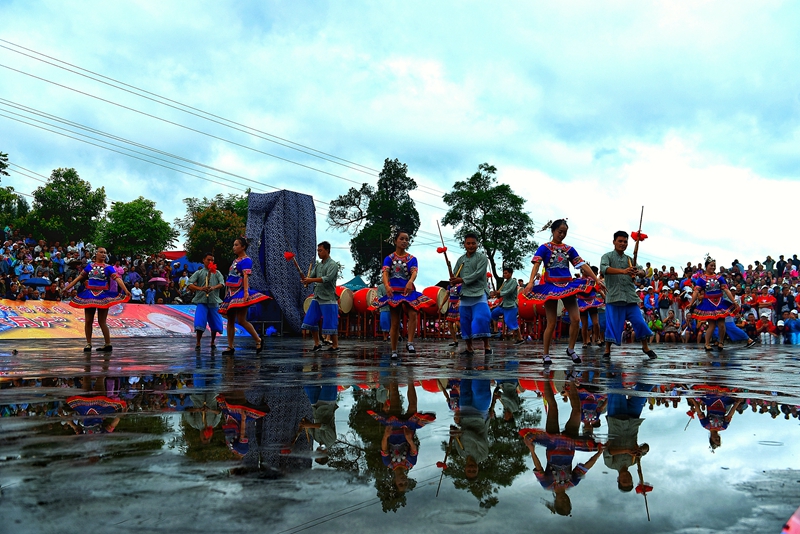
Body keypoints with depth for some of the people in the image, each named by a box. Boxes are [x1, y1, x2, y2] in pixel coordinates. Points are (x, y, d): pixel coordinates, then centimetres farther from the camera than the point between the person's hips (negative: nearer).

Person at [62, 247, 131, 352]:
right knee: (88, 321, 6)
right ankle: (88, 344, 17)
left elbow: (117, 279, -12)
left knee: (102, 321, -2)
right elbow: (80, 277, 14)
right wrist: (68, 287, 12)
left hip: (103, 296, -3)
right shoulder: (90, 266, 9)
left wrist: (126, 290, -25)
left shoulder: (108, 268, 0)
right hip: (89, 295, 3)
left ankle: (108, 344, 6)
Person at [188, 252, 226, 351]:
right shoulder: (199, 273, 7)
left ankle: (213, 342, 24)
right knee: (199, 323, -11)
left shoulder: (217, 273, 13)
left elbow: (222, 283, -2)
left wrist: (214, 287, -22)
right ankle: (198, 343, 3)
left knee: (215, 324, 5)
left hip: (214, 302, 2)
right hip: (201, 301, -2)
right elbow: (189, 285, -2)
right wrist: (200, 288, -18)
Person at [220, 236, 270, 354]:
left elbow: (246, 277, -20)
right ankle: (230, 347, 10)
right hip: (232, 292, 9)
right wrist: (228, 291, 19)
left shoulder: (246, 260, -8)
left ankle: (258, 340, 0)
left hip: (240, 292, -9)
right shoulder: (235, 260, 18)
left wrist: (246, 292, -30)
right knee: (230, 320, 7)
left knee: (241, 320, -12)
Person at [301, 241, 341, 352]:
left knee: (330, 323, -5)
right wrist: (304, 278, -12)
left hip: (328, 299, -7)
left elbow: (327, 279, -22)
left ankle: (335, 346, 7)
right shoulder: (318, 265, 15)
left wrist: (311, 280, -25)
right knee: (310, 321, 6)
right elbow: (311, 278, 11)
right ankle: (317, 343, 17)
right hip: (317, 298, 8)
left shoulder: (333, 265, -8)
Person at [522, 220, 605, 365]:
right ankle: (546, 354, 9)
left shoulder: (569, 249, 10)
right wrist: (531, 282, -31)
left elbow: (583, 265, 5)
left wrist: (597, 280, -3)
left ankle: (571, 349, 15)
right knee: (552, 323, -3)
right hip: (550, 286, -4)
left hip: (568, 285, 4)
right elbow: (536, 264, -15)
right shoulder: (544, 248, -1)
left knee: (576, 319, -4)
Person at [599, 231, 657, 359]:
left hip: (631, 297, 4)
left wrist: (638, 272, -20)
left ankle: (646, 347, 20)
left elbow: (642, 271, 6)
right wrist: (623, 271, -34)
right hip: (614, 297, -4)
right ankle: (607, 350, 10)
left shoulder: (629, 259, 18)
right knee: (612, 325, -5)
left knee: (640, 322, 2)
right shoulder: (607, 256, 2)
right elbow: (604, 269, -20)